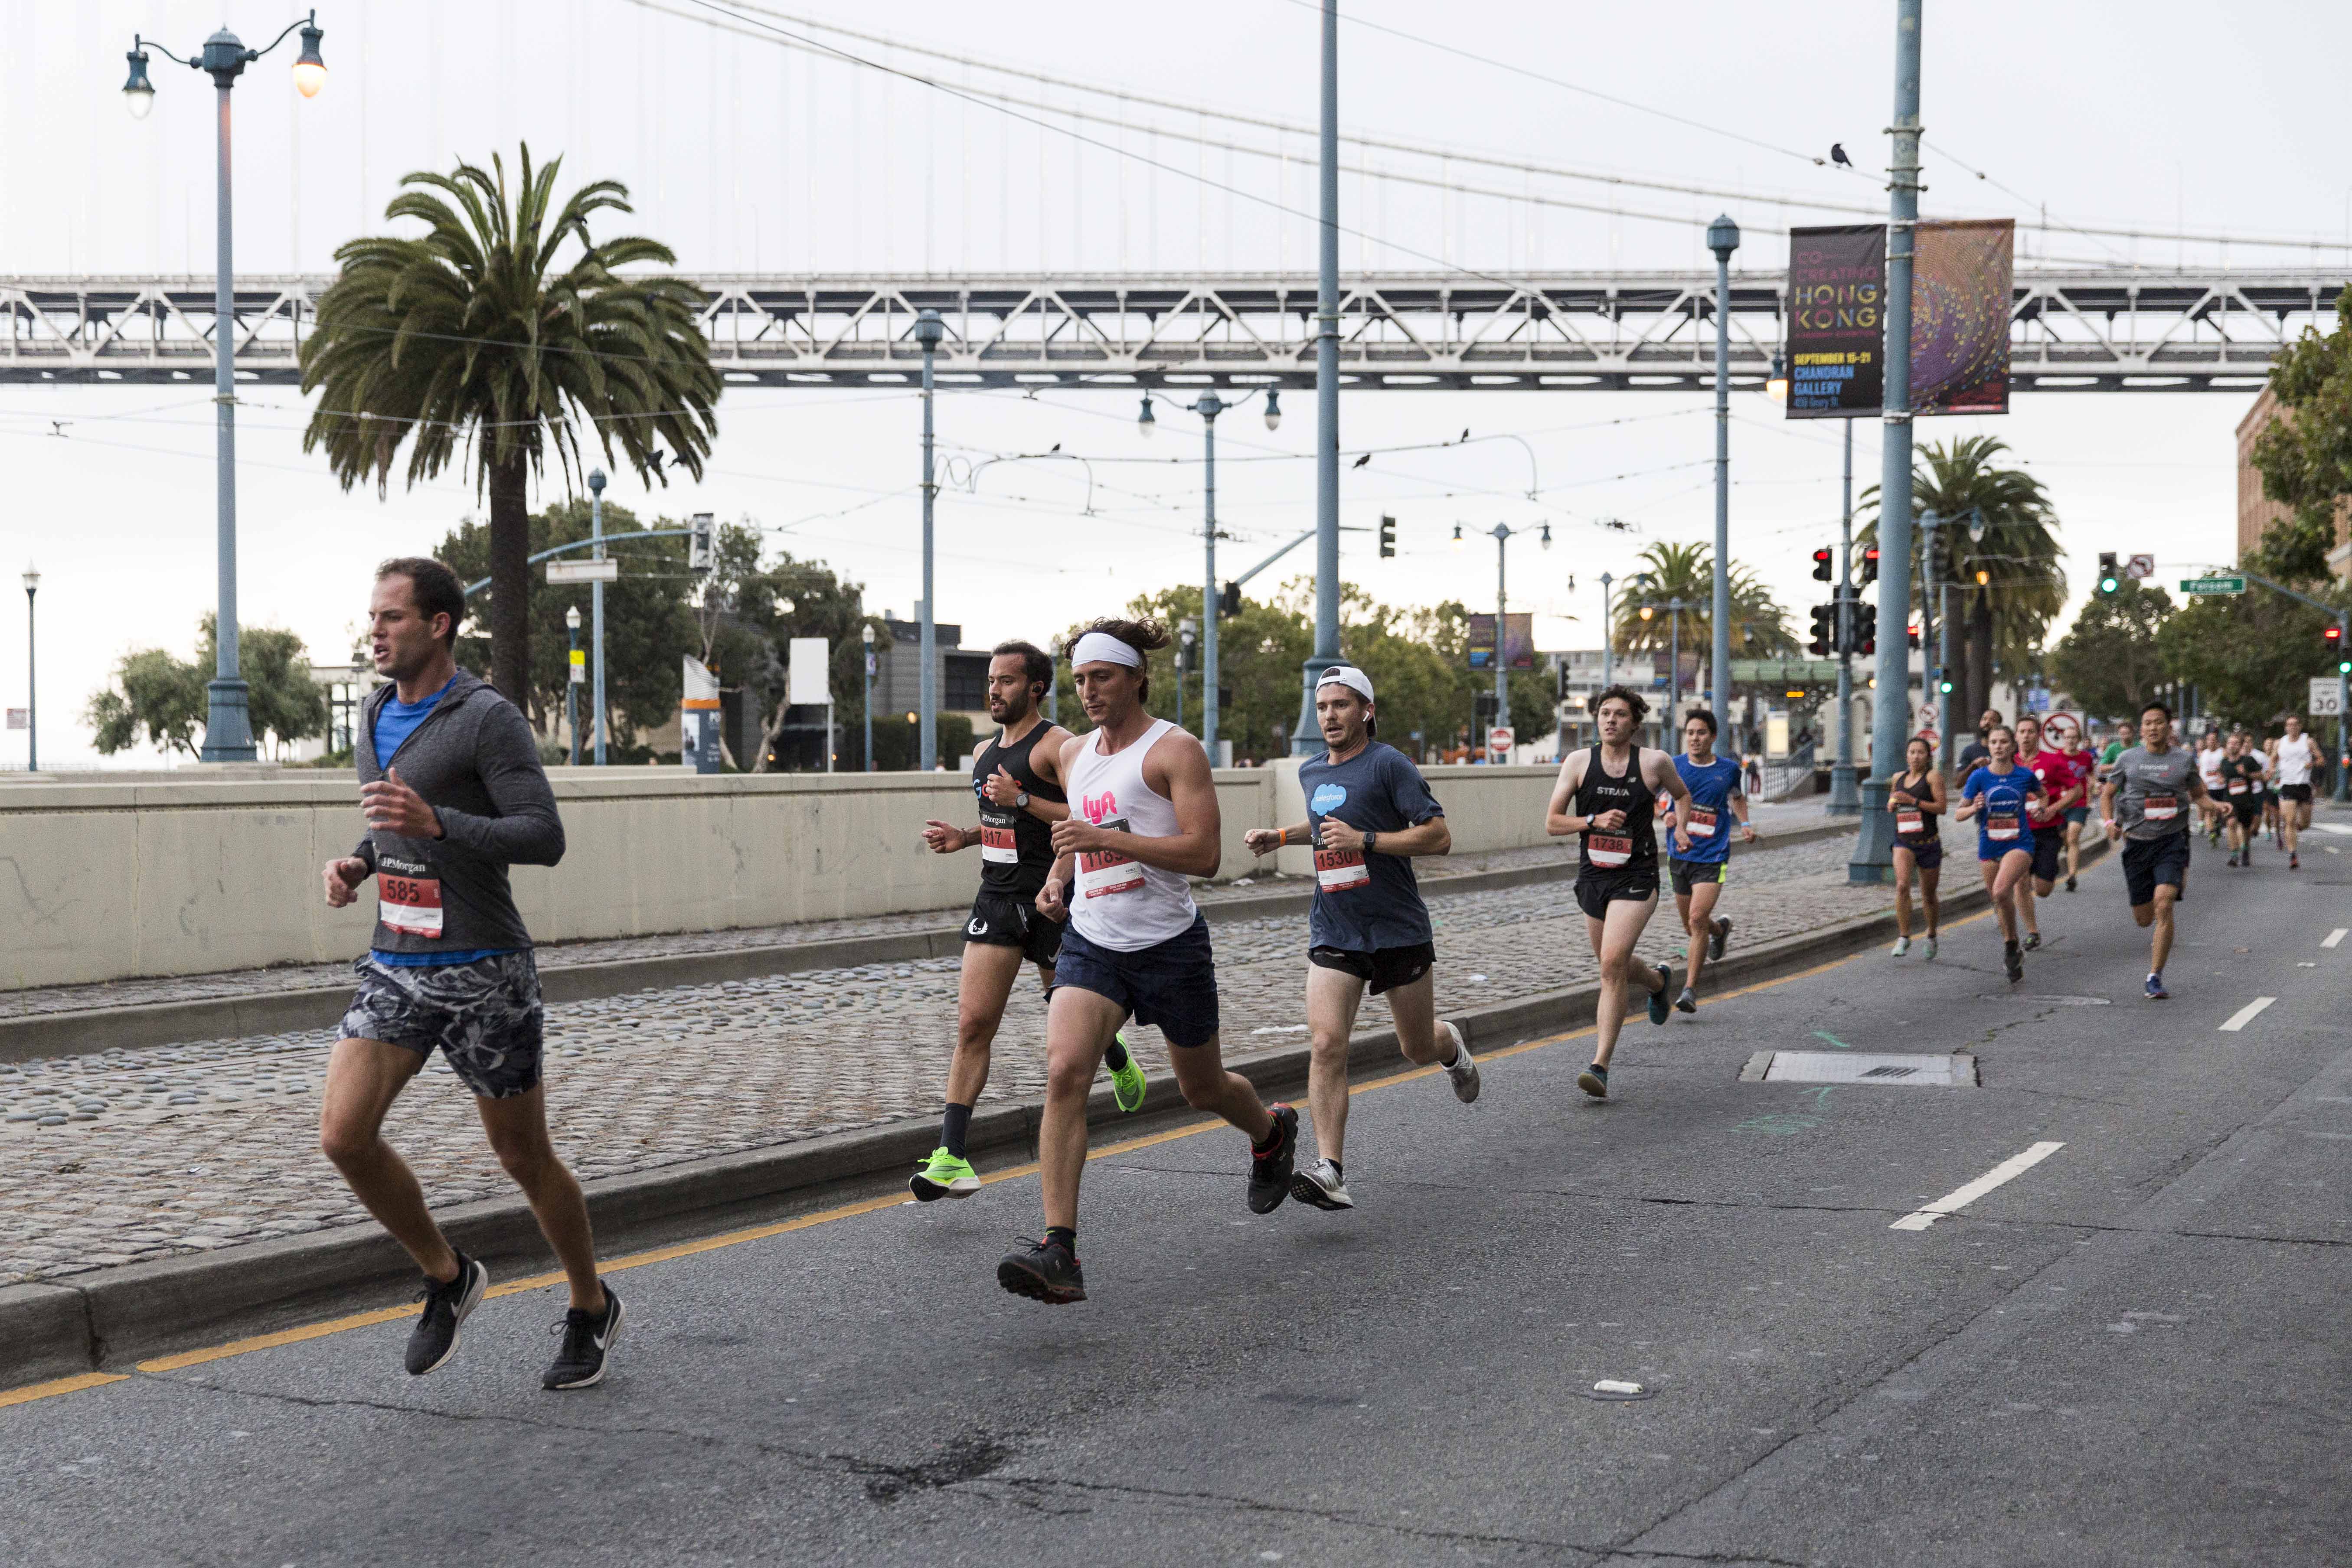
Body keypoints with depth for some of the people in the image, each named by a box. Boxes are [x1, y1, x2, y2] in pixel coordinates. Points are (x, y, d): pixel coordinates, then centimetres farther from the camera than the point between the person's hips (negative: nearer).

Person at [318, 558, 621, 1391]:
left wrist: (436, 824, -29)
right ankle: (447, 1277, 11)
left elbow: (545, 837, -18)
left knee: (525, 1158, 5)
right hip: (396, 967, 6)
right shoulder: (374, 716, 12)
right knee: (343, 1134, -11)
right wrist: (354, 863, 6)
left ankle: (591, 1311, 27)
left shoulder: (489, 720, -11)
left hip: (483, 972, -6)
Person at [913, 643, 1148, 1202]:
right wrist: (964, 837, 10)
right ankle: (952, 1160, -12)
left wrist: (1020, 800, -21)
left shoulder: (1057, 745, -9)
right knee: (973, 1024, -7)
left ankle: (1120, 1063, 47)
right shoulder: (986, 753, 15)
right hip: (997, 898, 6)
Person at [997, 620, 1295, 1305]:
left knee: (1203, 1089, 14)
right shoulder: (1073, 754, 11)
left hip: (1169, 945, -4)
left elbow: (1205, 852, -20)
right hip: (1091, 943, 4)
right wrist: (1057, 878, 7)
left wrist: (1104, 839, -26)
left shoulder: (1174, 749, -10)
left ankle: (1272, 1133, 52)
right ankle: (1059, 1252, -24)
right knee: (1064, 1072, -19)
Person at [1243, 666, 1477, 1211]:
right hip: (1333, 935, 4)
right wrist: (1282, 836, 17)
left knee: (1419, 1050, 12)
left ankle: (1452, 1049, 51)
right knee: (1326, 1045, -16)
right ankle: (1331, 1173, -20)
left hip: (1399, 930, -4)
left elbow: (1439, 837, -15)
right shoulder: (1310, 772, 10)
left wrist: (1364, 840, -22)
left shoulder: (1388, 764, -10)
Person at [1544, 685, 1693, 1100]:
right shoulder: (1578, 762, 0)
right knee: (1615, 969, 17)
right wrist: (1594, 821, -15)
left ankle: (1601, 1066, -17)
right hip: (1592, 877, 4)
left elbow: (1682, 794, 20)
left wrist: (1680, 828, 4)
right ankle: (1659, 980, 54)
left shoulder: (1655, 763, -2)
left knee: (1613, 964, -19)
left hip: (1636, 878, -4)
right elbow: (1552, 823, 0)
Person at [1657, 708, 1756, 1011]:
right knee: (1690, 925, 14)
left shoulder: (1728, 769, -1)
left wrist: (1745, 824, 4)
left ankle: (1690, 989, -12)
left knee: (1697, 919, -19)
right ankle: (1720, 928, 51)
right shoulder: (1675, 766, -1)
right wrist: (1666, 816, -12)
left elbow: (1738, 797, 20)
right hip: (1680, 856, 3)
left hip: (1713, 858, -3)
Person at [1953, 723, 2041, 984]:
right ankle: (2013, 954, 32)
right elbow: (1958, 815, -3)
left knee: (2001, 891, -27)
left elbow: (2041, 794, 21)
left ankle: (2011, 948, -9)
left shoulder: (2025, 775, -3)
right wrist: (1974, 808, -21)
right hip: (1989, 848, 3)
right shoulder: (1979, 777, -3)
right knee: (2001, 903, 12)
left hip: (2019, 845, -3)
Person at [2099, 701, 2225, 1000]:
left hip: (2172, 841, -2)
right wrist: (2109, 822, -7)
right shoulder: (2128, 759, 4)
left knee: (2163, 906, -20)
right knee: (2143, 918, 6)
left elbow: (2198, 795, 15)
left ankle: (2154, 979, -16)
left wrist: (2217, 806, -6)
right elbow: (2107, 794, 12)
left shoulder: (2183, 760, 5)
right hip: (2137, 843, 2)